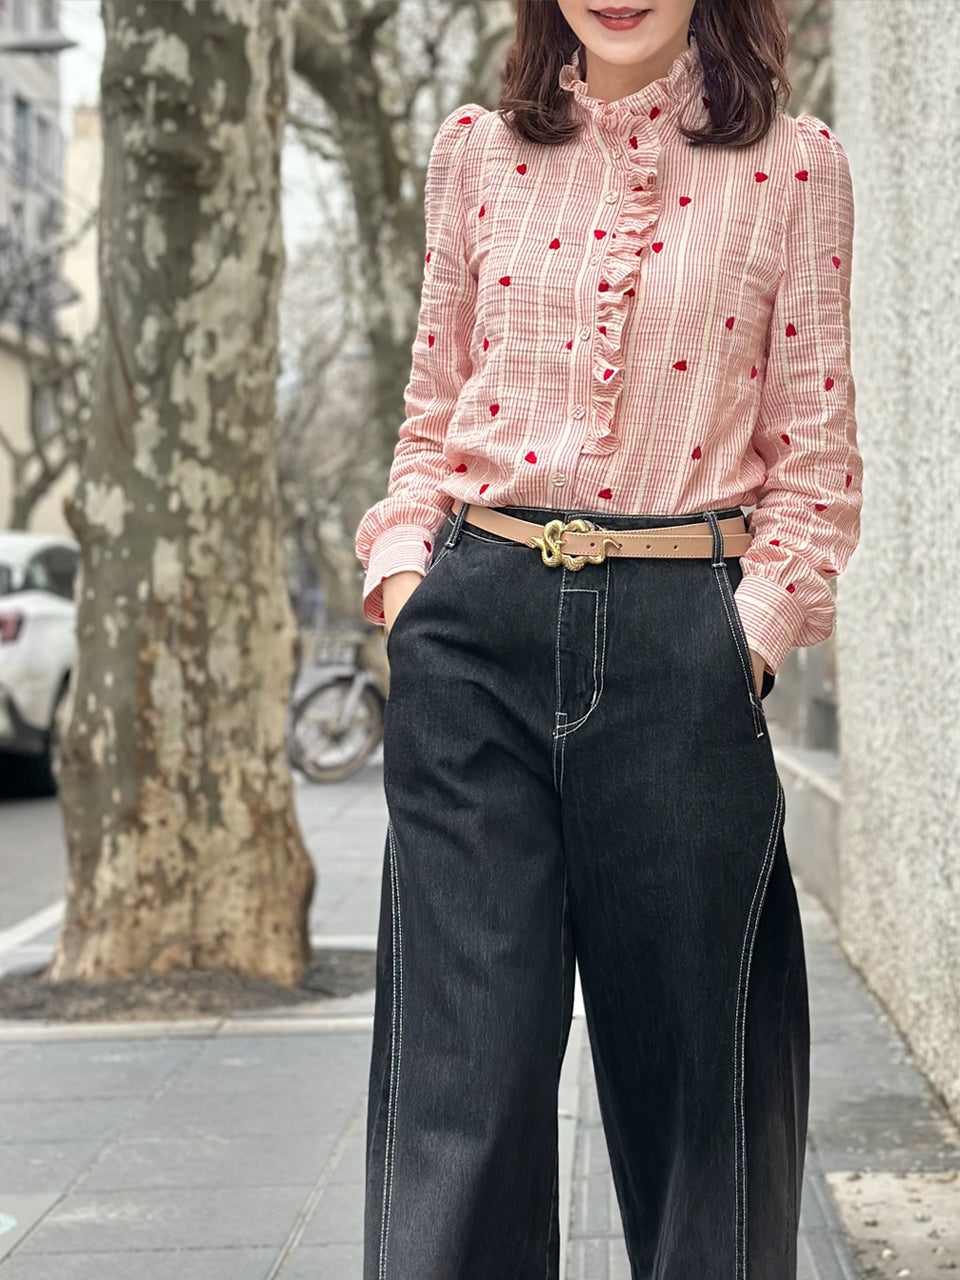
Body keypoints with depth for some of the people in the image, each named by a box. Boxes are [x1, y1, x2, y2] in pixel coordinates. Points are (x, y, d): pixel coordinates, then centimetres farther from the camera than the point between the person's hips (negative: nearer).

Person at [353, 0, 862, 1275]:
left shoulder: (794, 166, 5)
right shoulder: (477, 151, 11)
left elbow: (815, 458, 5)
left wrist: (756, 631, -6)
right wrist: (402, 574, 1)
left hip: (681, 638, -1)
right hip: (478, 636, 1)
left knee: (685, 1040, 8)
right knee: (465, 1055, -1)